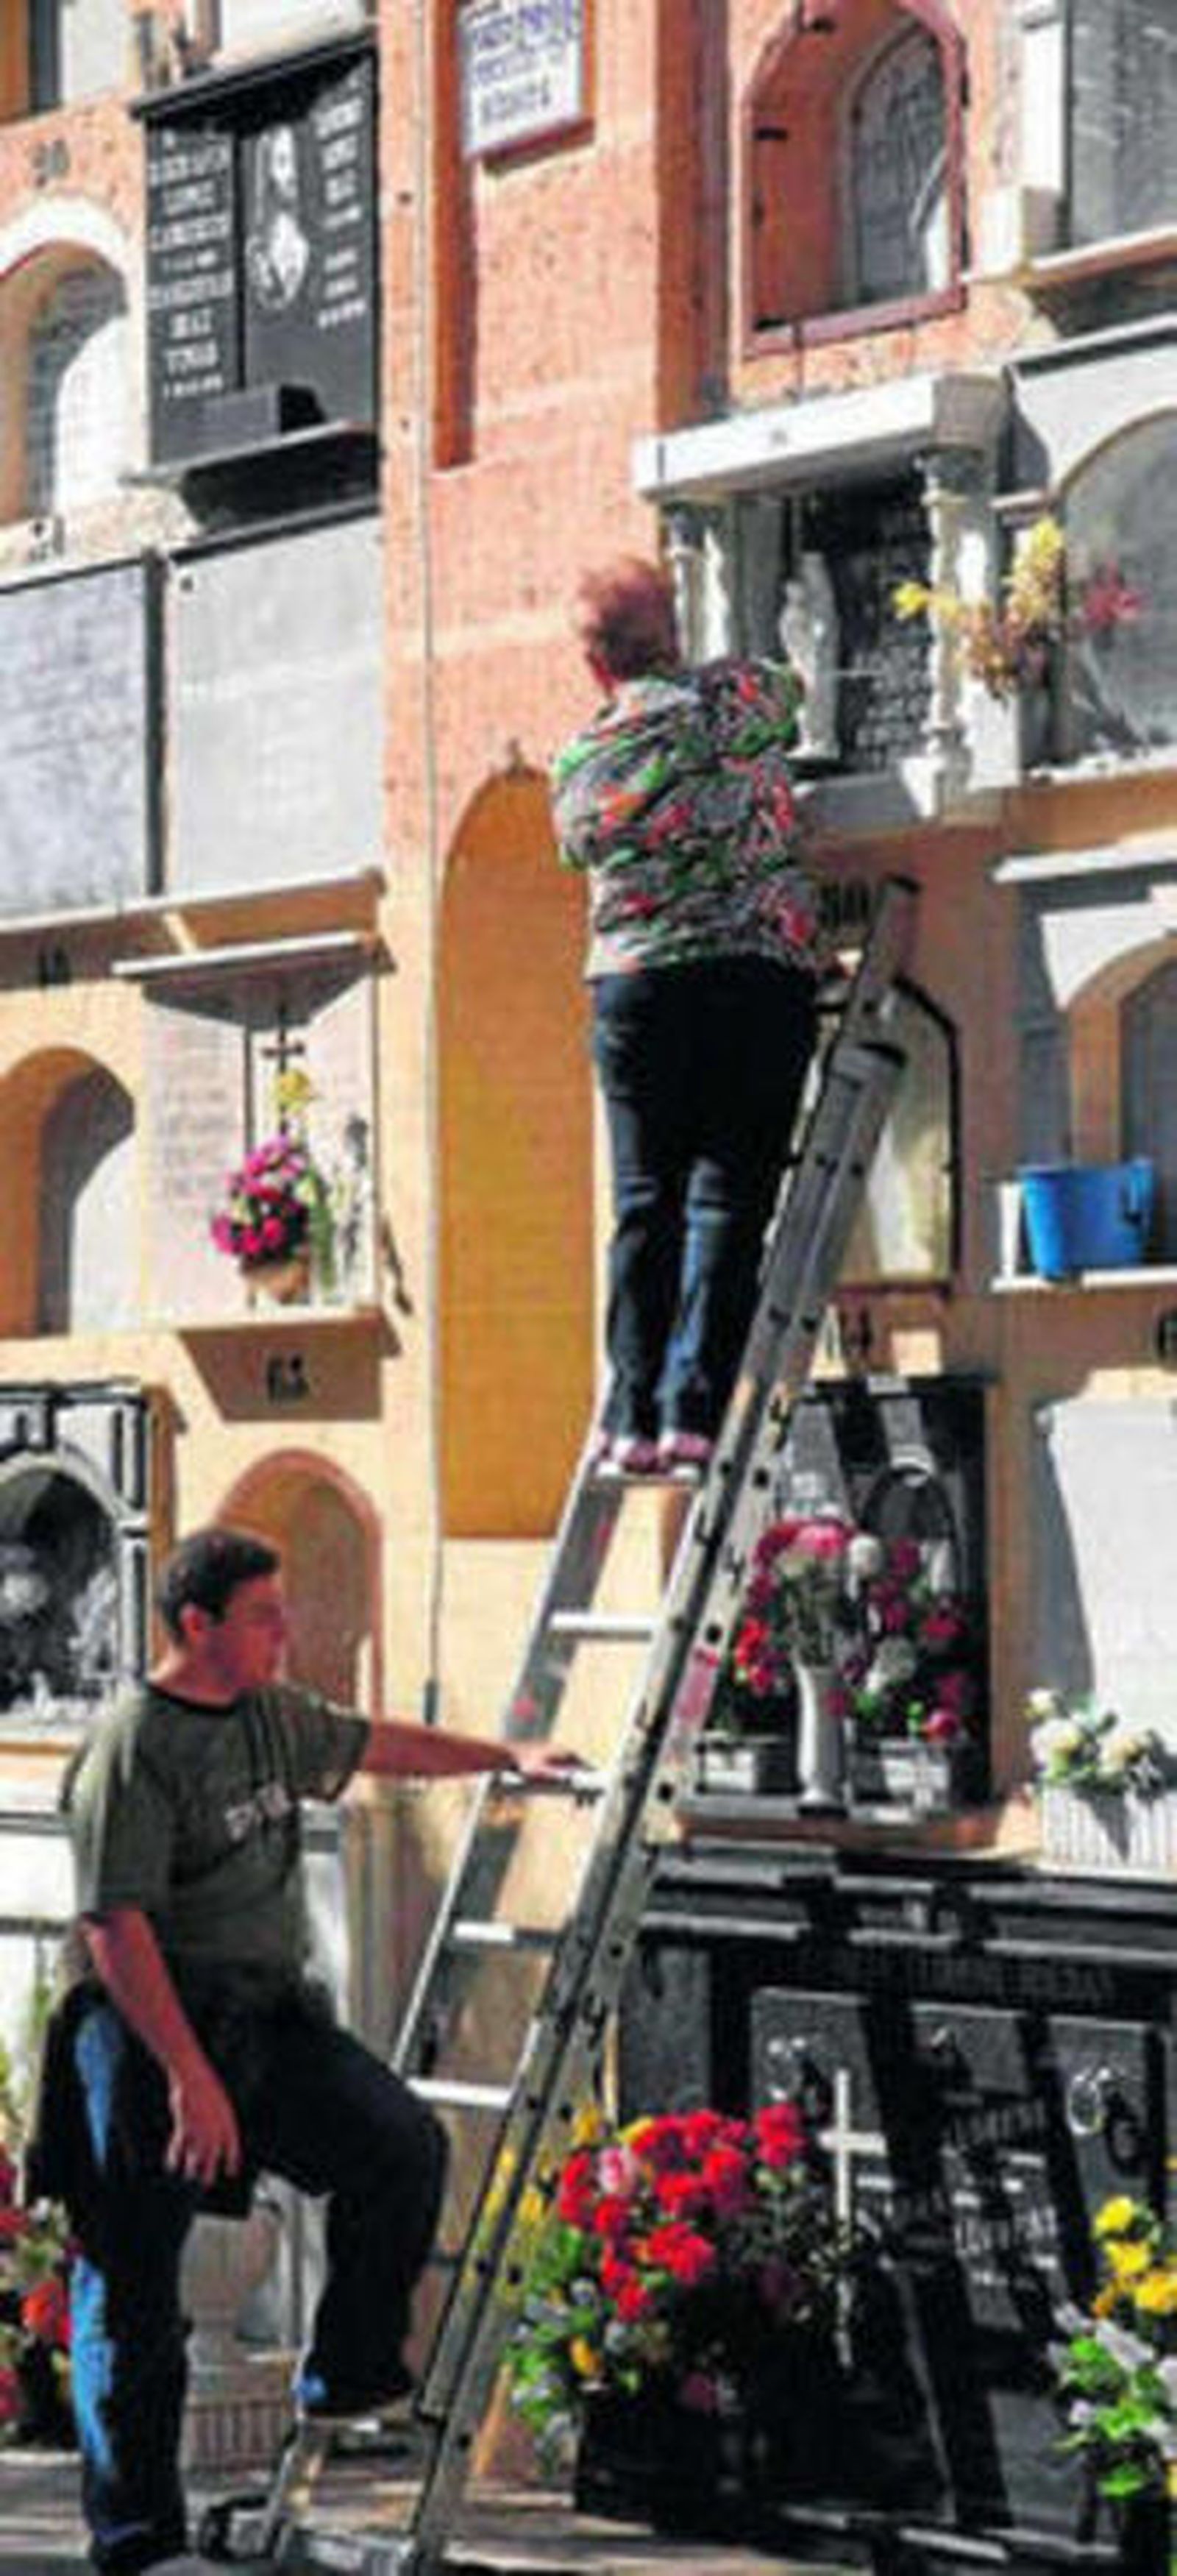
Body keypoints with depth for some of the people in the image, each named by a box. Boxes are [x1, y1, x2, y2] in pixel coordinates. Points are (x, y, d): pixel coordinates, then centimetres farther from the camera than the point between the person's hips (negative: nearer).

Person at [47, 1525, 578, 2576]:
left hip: (268, 2013, 8)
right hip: (153, 2028, -8)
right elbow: (117, 1927, -21)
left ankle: (351, 2374, 12)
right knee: (132, 2290, -4)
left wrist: (506, 1757, 40)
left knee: (404, 2145, -6)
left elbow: (371, 1744, 31)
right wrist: (190, 2075, -25)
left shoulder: (273, 1712, 10)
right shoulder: (132, 1750, -16)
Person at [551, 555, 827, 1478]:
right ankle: (693, 1412, -8)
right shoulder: (736, 698, 5)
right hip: (764, 972, -2)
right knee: (729, 1201, -1)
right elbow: (793, 687, 26)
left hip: (636, 984, 2)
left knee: (647, 1203, 6)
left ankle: (635, 1418, 1)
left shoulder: (578, 765, 9)